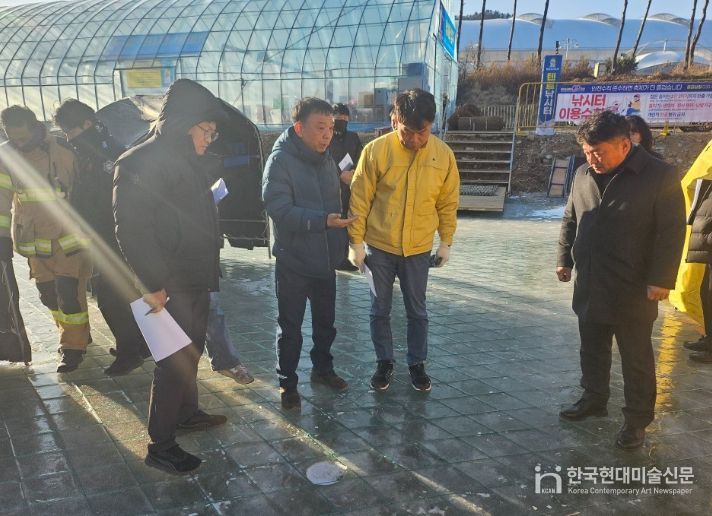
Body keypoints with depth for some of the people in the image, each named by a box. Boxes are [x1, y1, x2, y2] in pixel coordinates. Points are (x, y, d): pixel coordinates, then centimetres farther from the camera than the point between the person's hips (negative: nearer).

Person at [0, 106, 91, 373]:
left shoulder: (61, 150, -10)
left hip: (68, 239, -4)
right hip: (35, 243, 4)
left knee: (70, 294, -5)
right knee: (49, 295, 12)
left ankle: (72, 347, 10)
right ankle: (76, 336, 31)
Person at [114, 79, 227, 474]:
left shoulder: (187, 159, 11)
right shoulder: (141, 162, -18)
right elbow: (132, 229, -22)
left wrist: (209, 270, 13)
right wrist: (152, 285, -22)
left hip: (197, 279, 9)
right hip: (171, 285, -9)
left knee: (191, 352, 21)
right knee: (175, 361, -2)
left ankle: (188, 412, 40)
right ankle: (161, 445, 12)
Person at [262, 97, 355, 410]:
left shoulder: (325, 158, 7)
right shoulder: (281, 160, -15)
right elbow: (279, 209, -24)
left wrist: (341, 243, 12)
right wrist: (323, 221, -34)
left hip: (325, 259, 7)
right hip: (293, 261, -7)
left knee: (325, 321, 20)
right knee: (290, 327, 6)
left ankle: (322, 368, 40)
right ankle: (287, 383, 23)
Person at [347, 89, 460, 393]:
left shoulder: (443, 154, -7)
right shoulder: (375, 150, -13)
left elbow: (448, 203, 3)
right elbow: (359, 199, -7)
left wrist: (446, 242, 5)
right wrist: (356, 242, -7)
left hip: (419, 249, 1)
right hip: (379, 246, -1)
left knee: (417, 311, 14)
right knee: (380, 310, 12)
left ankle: (417, 364, 32)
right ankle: (384, 362, 31)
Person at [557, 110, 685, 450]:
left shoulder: (660, 176, -12)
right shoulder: (583, 174, 5)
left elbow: (671, 232, -13)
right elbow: (570, 220, 15)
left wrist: (662, 279, -16)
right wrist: (565, 258, 10)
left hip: (632, 290, -5)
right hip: (589, 286, 6)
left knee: (636, 360, 7)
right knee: (592, 350, 18)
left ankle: (637, 421, 21)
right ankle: (594, 399, 36)